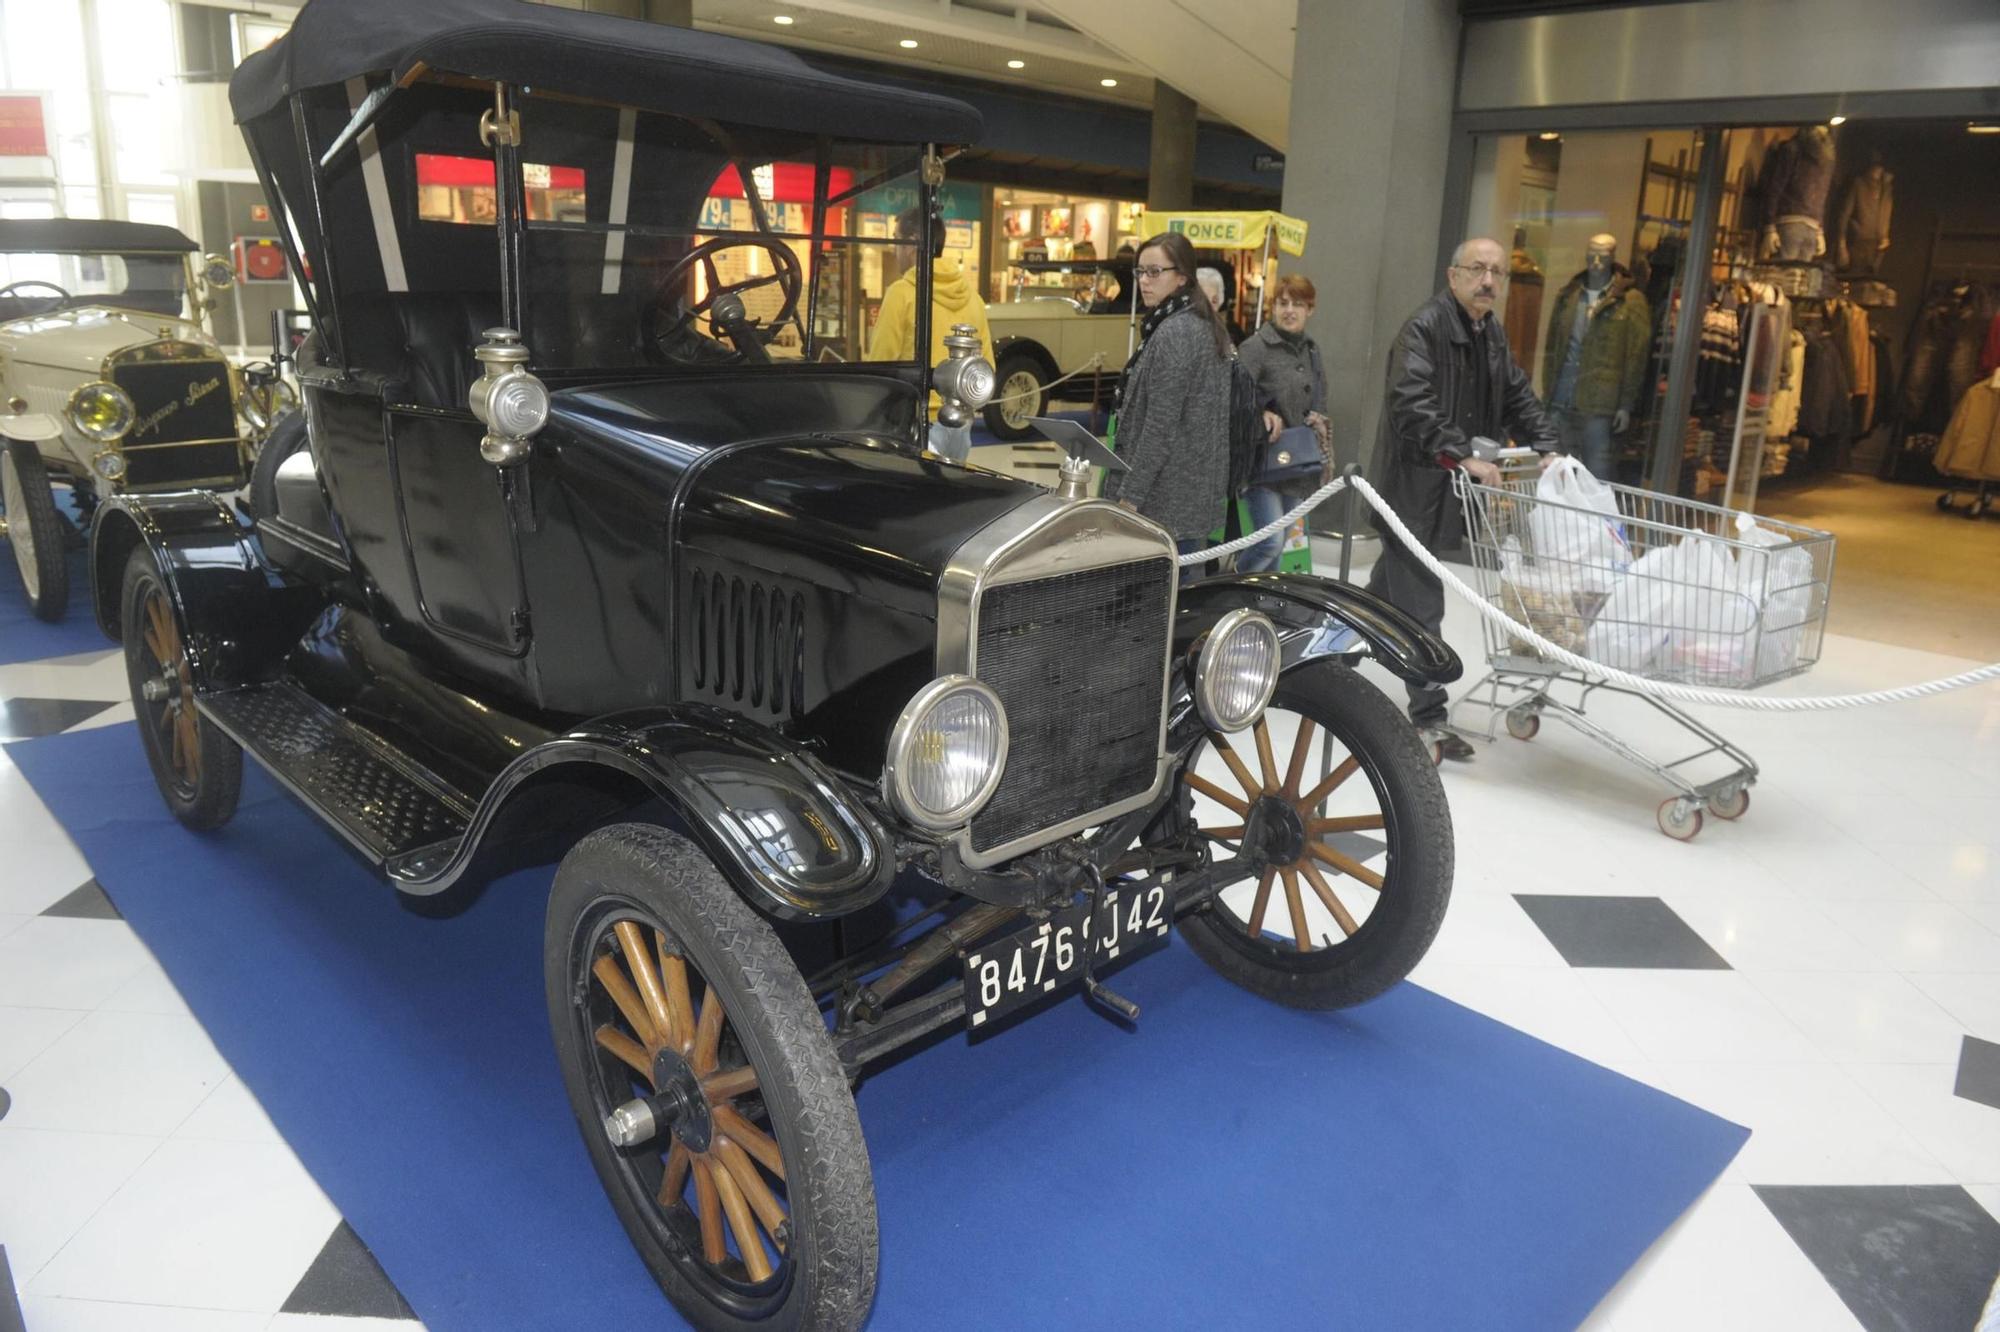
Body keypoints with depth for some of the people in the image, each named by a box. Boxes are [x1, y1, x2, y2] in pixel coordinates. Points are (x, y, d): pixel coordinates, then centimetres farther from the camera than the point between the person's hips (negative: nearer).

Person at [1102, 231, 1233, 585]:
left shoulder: (1172, 333, -15)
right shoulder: (1205, 326, 13)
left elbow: (1160, 425, -20)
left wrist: (1130, 493, -17)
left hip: (1166, 496, -10)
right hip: (1197, 491, 10)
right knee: (1187, 585, 14)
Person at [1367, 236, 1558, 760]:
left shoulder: (1491, 333, 13)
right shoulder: (1424, 327, -15)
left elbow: (1517, 397, 18)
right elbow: (1412, 407, -26)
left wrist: (1546, 450, 5)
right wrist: (1463, 457, -31)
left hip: (1450, 488, 9)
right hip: (1413, 483, -9)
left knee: (1391, 586, 20)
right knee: (1421, 605, -6)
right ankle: (1428, 716, 0)